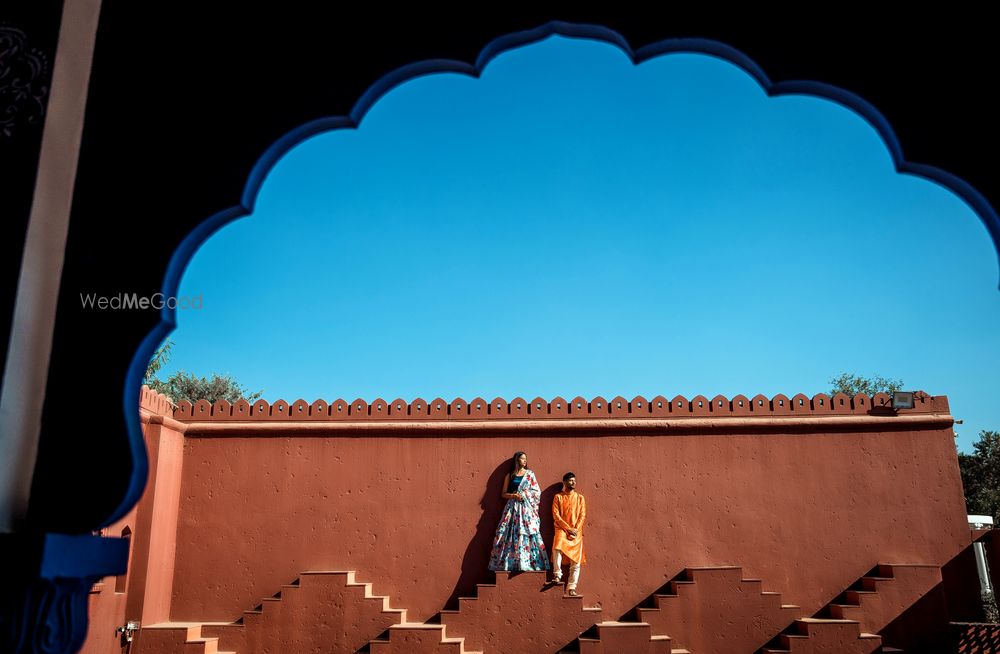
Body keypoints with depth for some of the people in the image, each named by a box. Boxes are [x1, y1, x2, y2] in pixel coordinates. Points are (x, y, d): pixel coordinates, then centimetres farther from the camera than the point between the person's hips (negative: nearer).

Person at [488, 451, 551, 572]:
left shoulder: (530, 474, 10)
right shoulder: (509, 475, 11)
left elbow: (537, 492, 5)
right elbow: (503, 494, 9)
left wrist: (523, 495, -7)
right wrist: (513, 496, -9)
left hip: (527, 508, -1)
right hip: (512, 508, 1)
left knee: (527, 535, -9)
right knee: (510, 535, -6)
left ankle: (527, 564, -8)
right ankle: (508, 565, -3)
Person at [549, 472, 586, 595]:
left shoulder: (580, 498, 14)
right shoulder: (558, 497, 8)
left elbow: (583, 516, 7)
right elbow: (556, 515, -1)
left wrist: (575, 529, -9)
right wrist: (568, 528, -11)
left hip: (576, 532, 2)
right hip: (562, 529, -2)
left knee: (576, 561, -7)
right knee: (557, 547, -33)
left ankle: (571, 588, -1)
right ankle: (557, 575, -22)